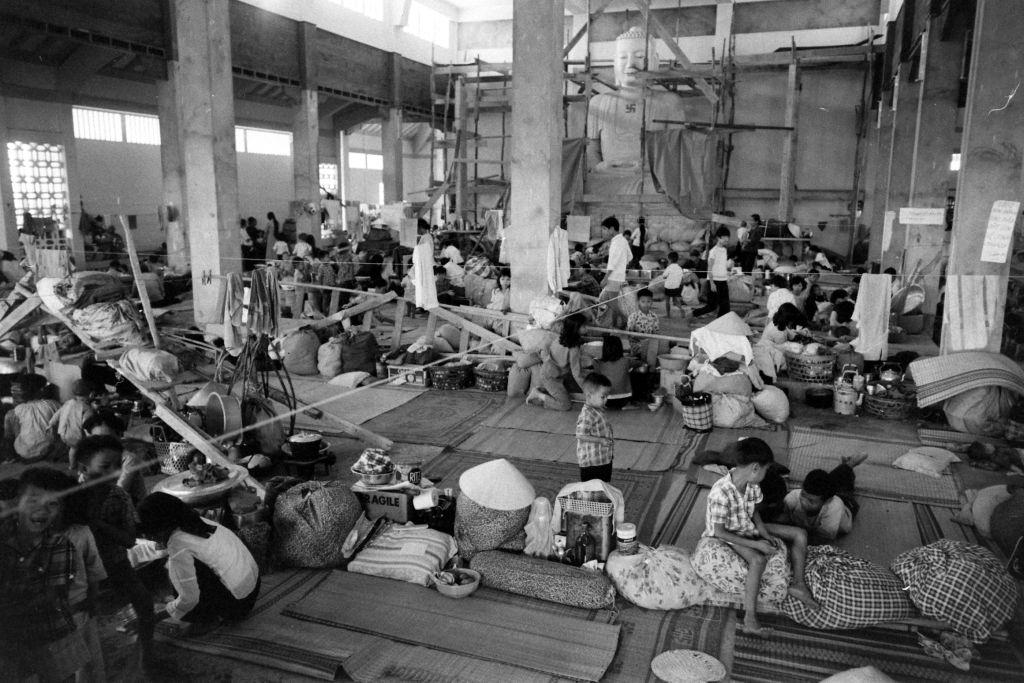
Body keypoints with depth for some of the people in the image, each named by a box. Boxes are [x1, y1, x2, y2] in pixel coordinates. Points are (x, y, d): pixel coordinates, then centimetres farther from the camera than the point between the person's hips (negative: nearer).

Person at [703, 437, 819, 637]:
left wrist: (766, 535, -10)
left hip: (748, 528, 8)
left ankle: (798, 585, 18)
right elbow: (719, 532, -27)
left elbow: (753, 512, 6)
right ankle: (750, 620, -29)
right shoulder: (721, 493, -35)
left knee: (799, 534, 3)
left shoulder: (751, 484, -11)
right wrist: (756, 544, -26)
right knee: (758, 559, -37)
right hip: (727, 537, -8)